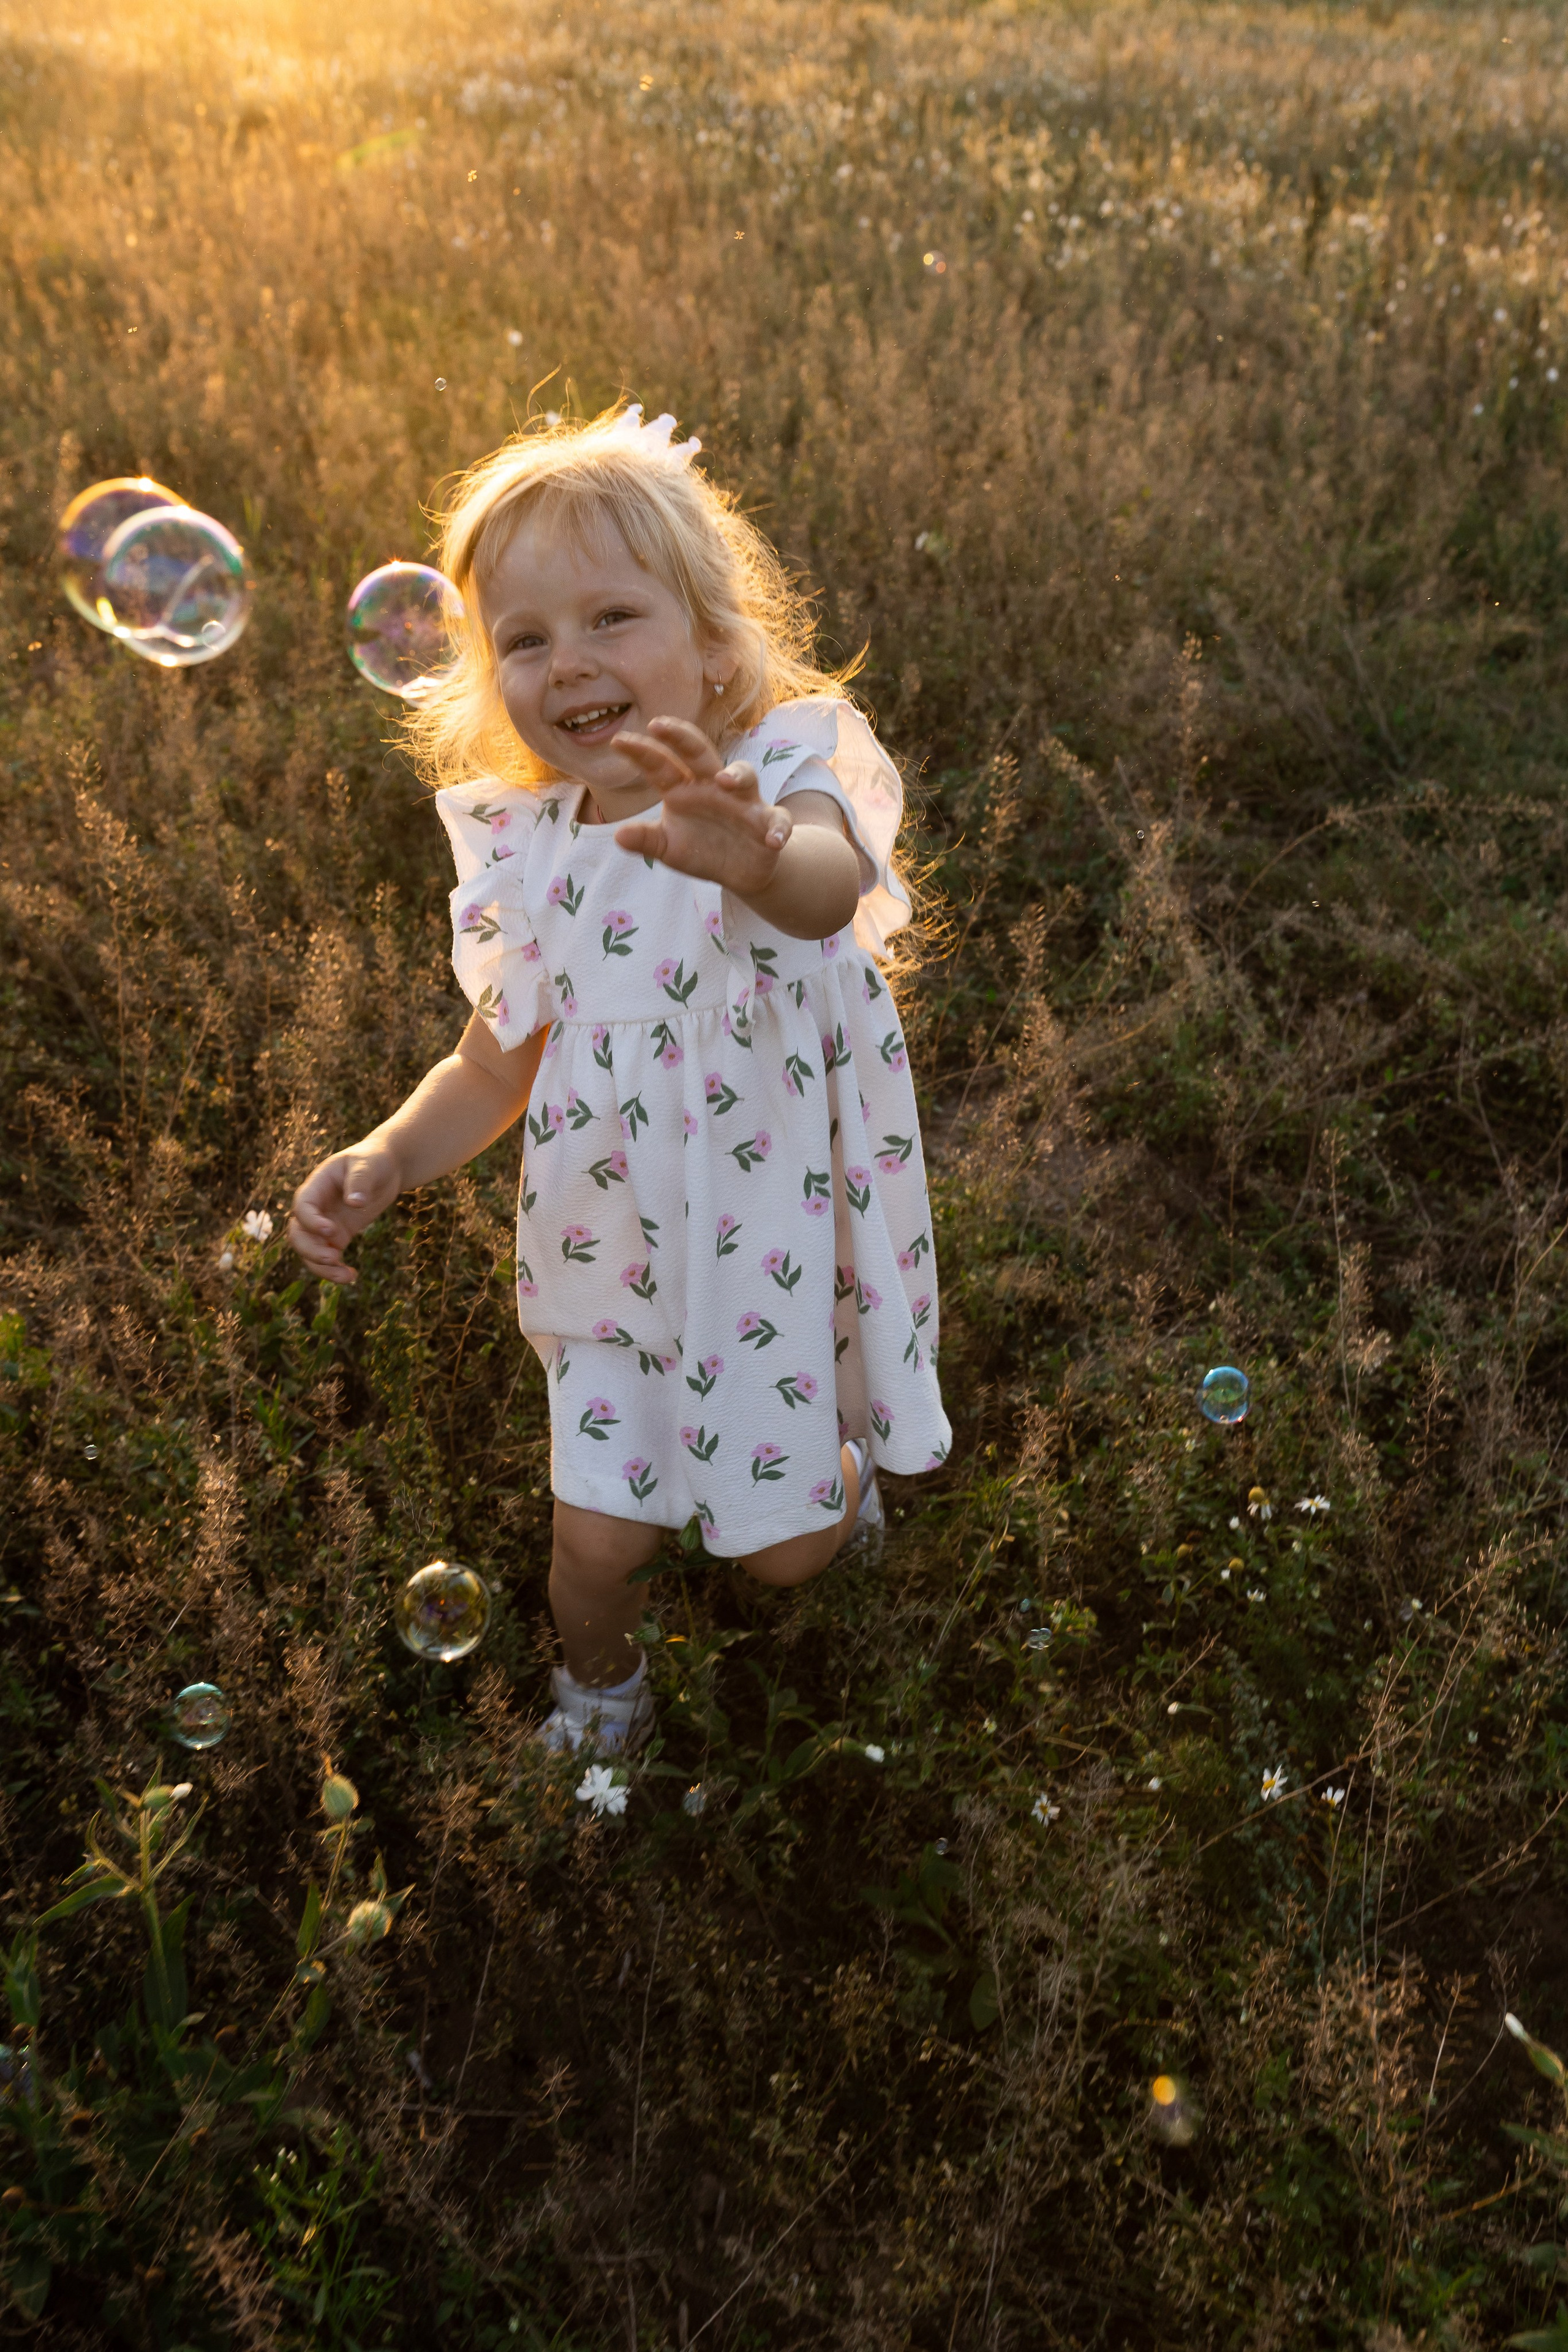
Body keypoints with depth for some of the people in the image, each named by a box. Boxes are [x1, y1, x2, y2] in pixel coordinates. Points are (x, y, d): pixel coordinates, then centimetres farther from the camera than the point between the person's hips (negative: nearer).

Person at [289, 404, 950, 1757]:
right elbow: (501, 1062, 5)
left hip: (777, 1235, -2)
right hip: (617, 1252, 3)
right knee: (598, 1538, 8)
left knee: (782, 1550, 15)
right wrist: (387, 1160, -13)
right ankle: (601, 1685, 44)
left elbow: (830, 886, -47)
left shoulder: (776, 780, -21)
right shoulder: (530, 853, -7)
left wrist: (755, 855, -71)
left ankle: (839, 1482, 54)